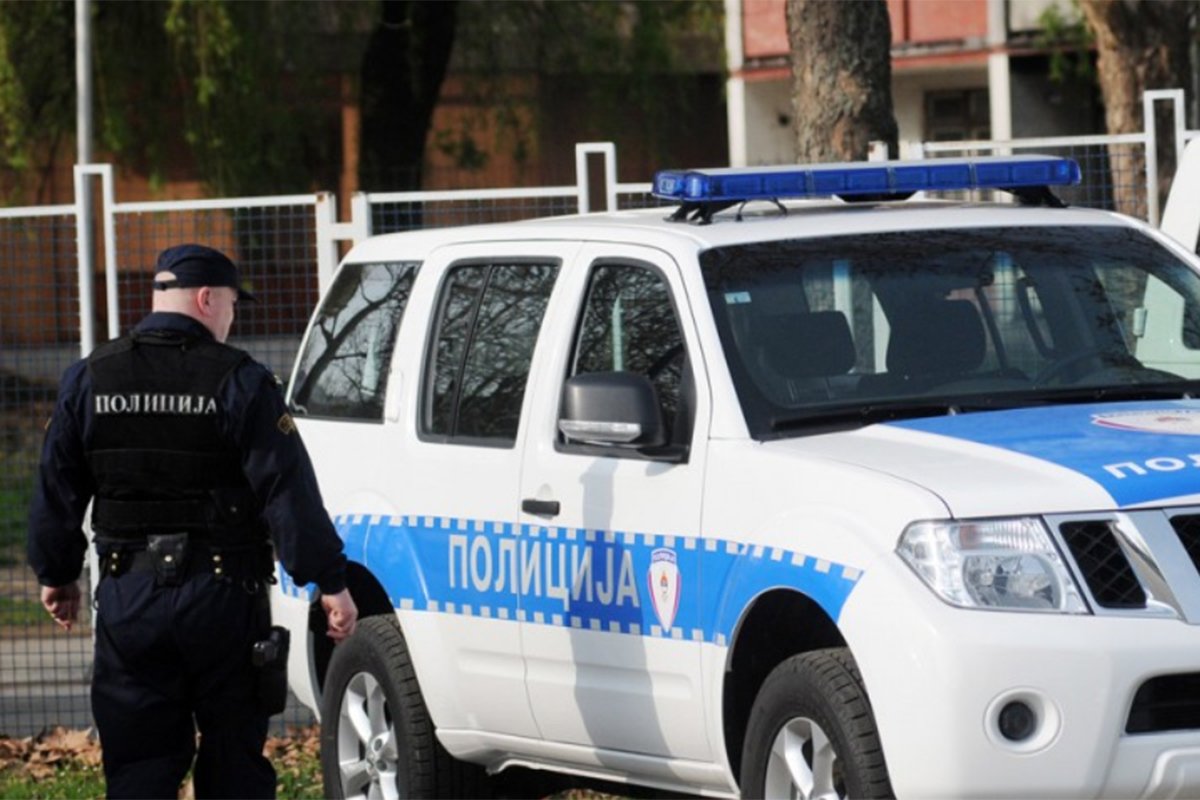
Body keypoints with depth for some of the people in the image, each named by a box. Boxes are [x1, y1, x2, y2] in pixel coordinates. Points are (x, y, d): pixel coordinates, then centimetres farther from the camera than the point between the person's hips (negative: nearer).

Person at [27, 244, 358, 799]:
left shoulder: (88, 380, 5)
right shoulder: (239, 382, -7)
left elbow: (56, 493, 10)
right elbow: (288, 490, -12)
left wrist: (57, 575, 23)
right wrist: (329, 581, -9)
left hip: (127, 601, 3)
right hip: (222, 598, -3)